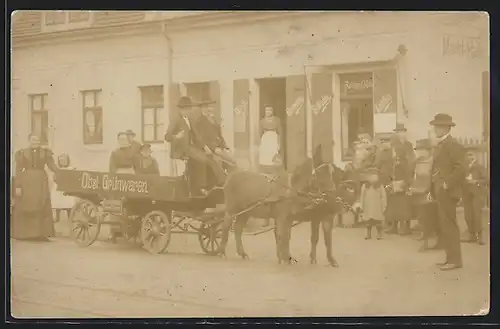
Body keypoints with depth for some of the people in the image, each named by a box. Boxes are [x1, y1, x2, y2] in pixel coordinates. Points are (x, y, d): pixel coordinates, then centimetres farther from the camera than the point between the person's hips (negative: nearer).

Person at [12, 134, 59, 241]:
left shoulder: (45, 152, 6)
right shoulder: (21, 153, 3)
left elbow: (52, 166, -3)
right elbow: (18, 171, 0)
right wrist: (17, 186, -7)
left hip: (41, 183, 1)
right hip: (26, 183, -1)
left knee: (42, 208, -2)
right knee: (25, 209, 0)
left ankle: (41, 234, 2)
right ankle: (23, 234, 7)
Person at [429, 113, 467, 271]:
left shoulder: (453, 145, -12)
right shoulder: (440, 145, 18)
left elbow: (460, 169, -20)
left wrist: (447, 185, -19)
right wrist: (434, 188, 15)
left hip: (447, 192, -9)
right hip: (439, 192, 9)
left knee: (449, 225, -8)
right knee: (445, 225, 11)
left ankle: (455, 260, -4)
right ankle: (451, 257, 17)